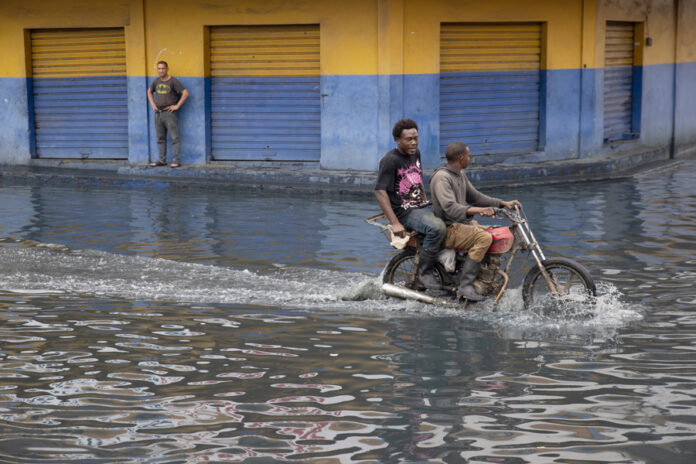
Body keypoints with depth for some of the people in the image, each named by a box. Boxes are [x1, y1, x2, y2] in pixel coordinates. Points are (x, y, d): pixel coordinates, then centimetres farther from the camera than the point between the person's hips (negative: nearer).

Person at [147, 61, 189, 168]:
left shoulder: (173, 81, -8)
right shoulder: (156, 81, 11)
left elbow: (185, 93, -13)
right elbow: (149, 92, 30)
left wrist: (177, 106, -13)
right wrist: (152, 104, 16)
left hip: (169, 113, -7)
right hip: (158, 113, 7)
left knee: (175, 137, -6)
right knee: (160, 138, 11)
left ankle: (176, 161, -6)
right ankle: (162, 160, 17)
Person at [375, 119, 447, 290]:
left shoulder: (415, 153, 12)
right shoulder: (390, 160, -13)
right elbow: (380, 192, -19)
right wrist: (394, 223, -25)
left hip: (423, 207, 8)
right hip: (405, 212, -8)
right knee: (437, 227, -33)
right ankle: (424, 272, -19)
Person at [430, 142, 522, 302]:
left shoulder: (460, 175, 15)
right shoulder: (442, 178, -18)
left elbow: (475, 197, 23)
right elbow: (450, 208, -31)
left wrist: (503, 203, 13)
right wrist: (478, 210, -44)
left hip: (461, 223, 10)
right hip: (448, 230, -10)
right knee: (484, 238, -29)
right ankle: (465, 286, -29)